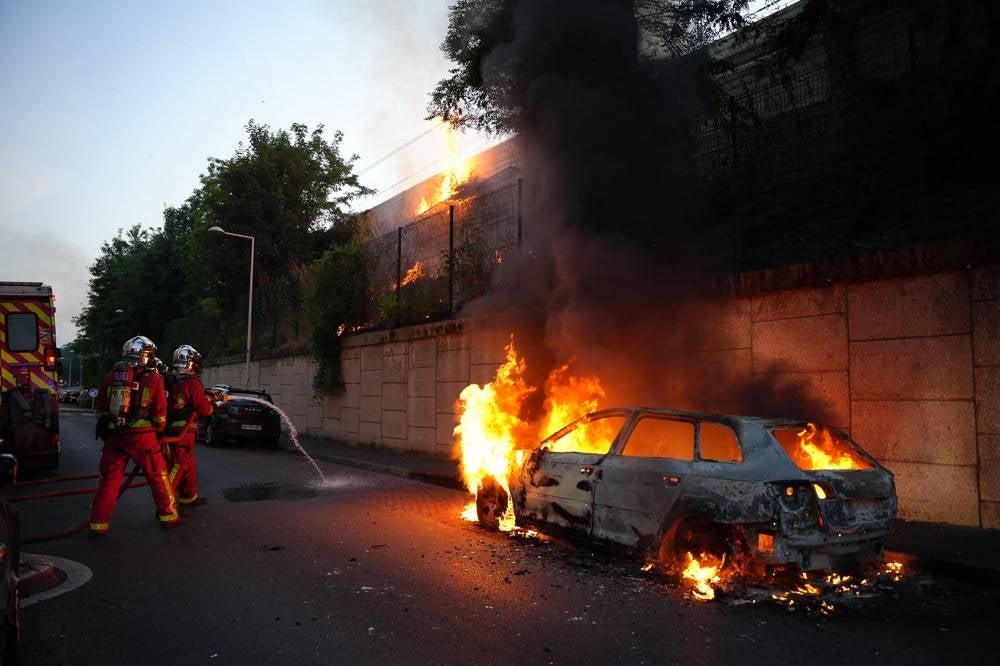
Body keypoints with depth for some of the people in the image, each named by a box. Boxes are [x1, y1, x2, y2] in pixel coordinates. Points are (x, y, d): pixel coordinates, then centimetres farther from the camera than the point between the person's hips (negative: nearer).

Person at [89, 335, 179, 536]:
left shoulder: (110, 377, 6)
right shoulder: (154, 379, -5)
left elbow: (101, 409, 11)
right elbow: (160, 413, -3)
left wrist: (104, 431, 22)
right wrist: (159, 430, 15)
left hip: (114, 437, 3)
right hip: (142, 437, -3)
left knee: (109, 480, 10)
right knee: (158, 476, 11)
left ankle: (98, 524, 10)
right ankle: (168, 516, 19)